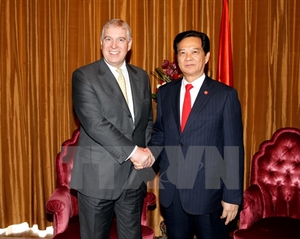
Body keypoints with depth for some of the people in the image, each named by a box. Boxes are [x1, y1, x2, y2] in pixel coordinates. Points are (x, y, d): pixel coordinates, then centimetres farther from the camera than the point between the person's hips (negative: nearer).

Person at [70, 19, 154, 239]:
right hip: (97, 175, -4)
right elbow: (94, 122, -18)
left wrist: (147, 152, -5)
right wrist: (133, 151, -19)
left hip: (134, 174, 4)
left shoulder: (141, 76, 9)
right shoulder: (84, 76, -7)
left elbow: (148, 120, 13)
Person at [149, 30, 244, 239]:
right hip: (171, 192, 4)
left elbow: (233, 149, -8)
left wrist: (232, 196, -9)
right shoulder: (165, 92, 6)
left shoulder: (225, 95, -7)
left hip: (208, 191, -3)